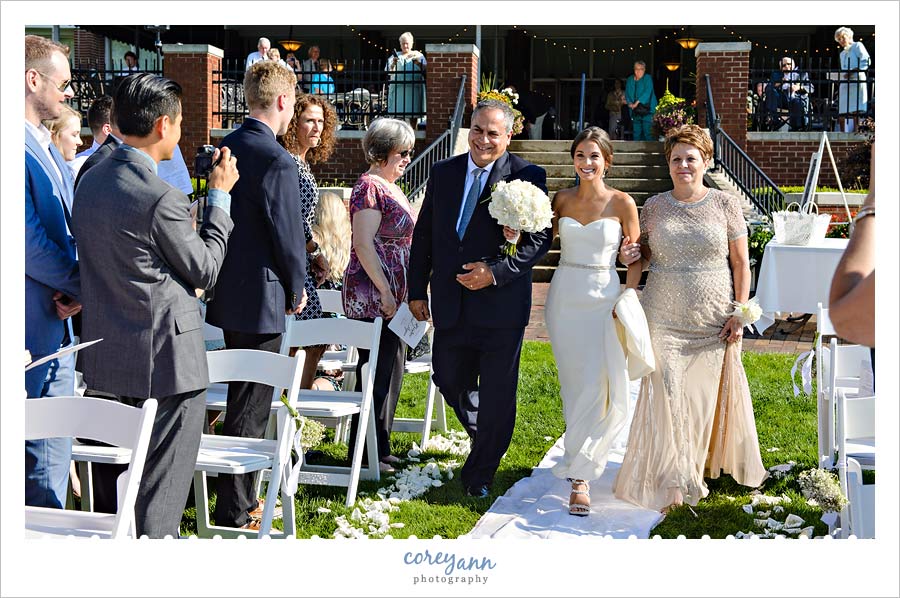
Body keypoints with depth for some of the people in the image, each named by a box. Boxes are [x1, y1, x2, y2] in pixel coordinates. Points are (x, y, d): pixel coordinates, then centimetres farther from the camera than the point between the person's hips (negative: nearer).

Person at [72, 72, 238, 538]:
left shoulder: (90, 182, 5)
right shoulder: (161, 197, -21)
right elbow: (205, 271, -8)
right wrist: (219, 197, -1)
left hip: (106, 359, 8)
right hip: (164, 360, -8)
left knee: (113, 487, 19)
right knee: (160, 491, 2)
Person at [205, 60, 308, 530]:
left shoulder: (224, 149, 6)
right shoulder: (277, 161, -19)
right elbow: (288, 234, -16)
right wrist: (296, 289, 0)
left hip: (226, 292, 9)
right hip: (261, 297, -8)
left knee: (241, 399, 19)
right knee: (251, 406, 0)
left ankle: (239, 496, 31)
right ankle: (235, 510, 8)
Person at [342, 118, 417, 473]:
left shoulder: (391, 187, 17)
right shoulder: (370, 187, -13)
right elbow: (363, 244, -20)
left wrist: (402, 294, 21)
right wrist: (385, 292, -21)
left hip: (391, 296, 10)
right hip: (372, 296, -10)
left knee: (388, 371, 13)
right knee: (377, 373, -5)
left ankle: (378, 448, 21)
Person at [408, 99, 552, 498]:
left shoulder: (527, 176, -6)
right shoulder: (444, 172, 8)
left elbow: (540, 239, -9)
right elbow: (424, 235, 12)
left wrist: (496, 272, -19)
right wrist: (417, 290, 9)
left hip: (501, 304, -4)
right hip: (451, 304, 4)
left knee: (497, 393, 3)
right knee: (449, 380, 14)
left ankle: (480, 474, 19)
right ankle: (487, 441, 42)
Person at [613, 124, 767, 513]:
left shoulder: (725, 204, 0)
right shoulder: (653, 207, 4)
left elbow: (741, 263, 2)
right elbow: (644, 257, 15)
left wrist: (739, 314, -5)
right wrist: (631, 256, -8)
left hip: (714, 320, -1)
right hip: (664, 319, 1)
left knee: (708, 395, 9)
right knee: (666, 396, -4)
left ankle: (705, 464, 31)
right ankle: (669, 482, 5)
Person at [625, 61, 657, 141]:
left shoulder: (647, 78, -1)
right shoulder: (630, 80, 14)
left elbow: (647, 92, -13)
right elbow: (627, 93, 14)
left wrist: (637, 102, -20)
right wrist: (629, 103, -7)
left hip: (646, 110, -5)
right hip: (635, 112, 5)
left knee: (647, 132, -12)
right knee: (636, 133, 5)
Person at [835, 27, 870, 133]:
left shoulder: (857, 46, 7)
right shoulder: (842, 54, 27)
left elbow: (866, 62, -5)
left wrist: (853, 71, -16)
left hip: (857, 80, -7)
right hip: (844, 83, 7)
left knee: (856, 111, -16)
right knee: (842, 114, -1)